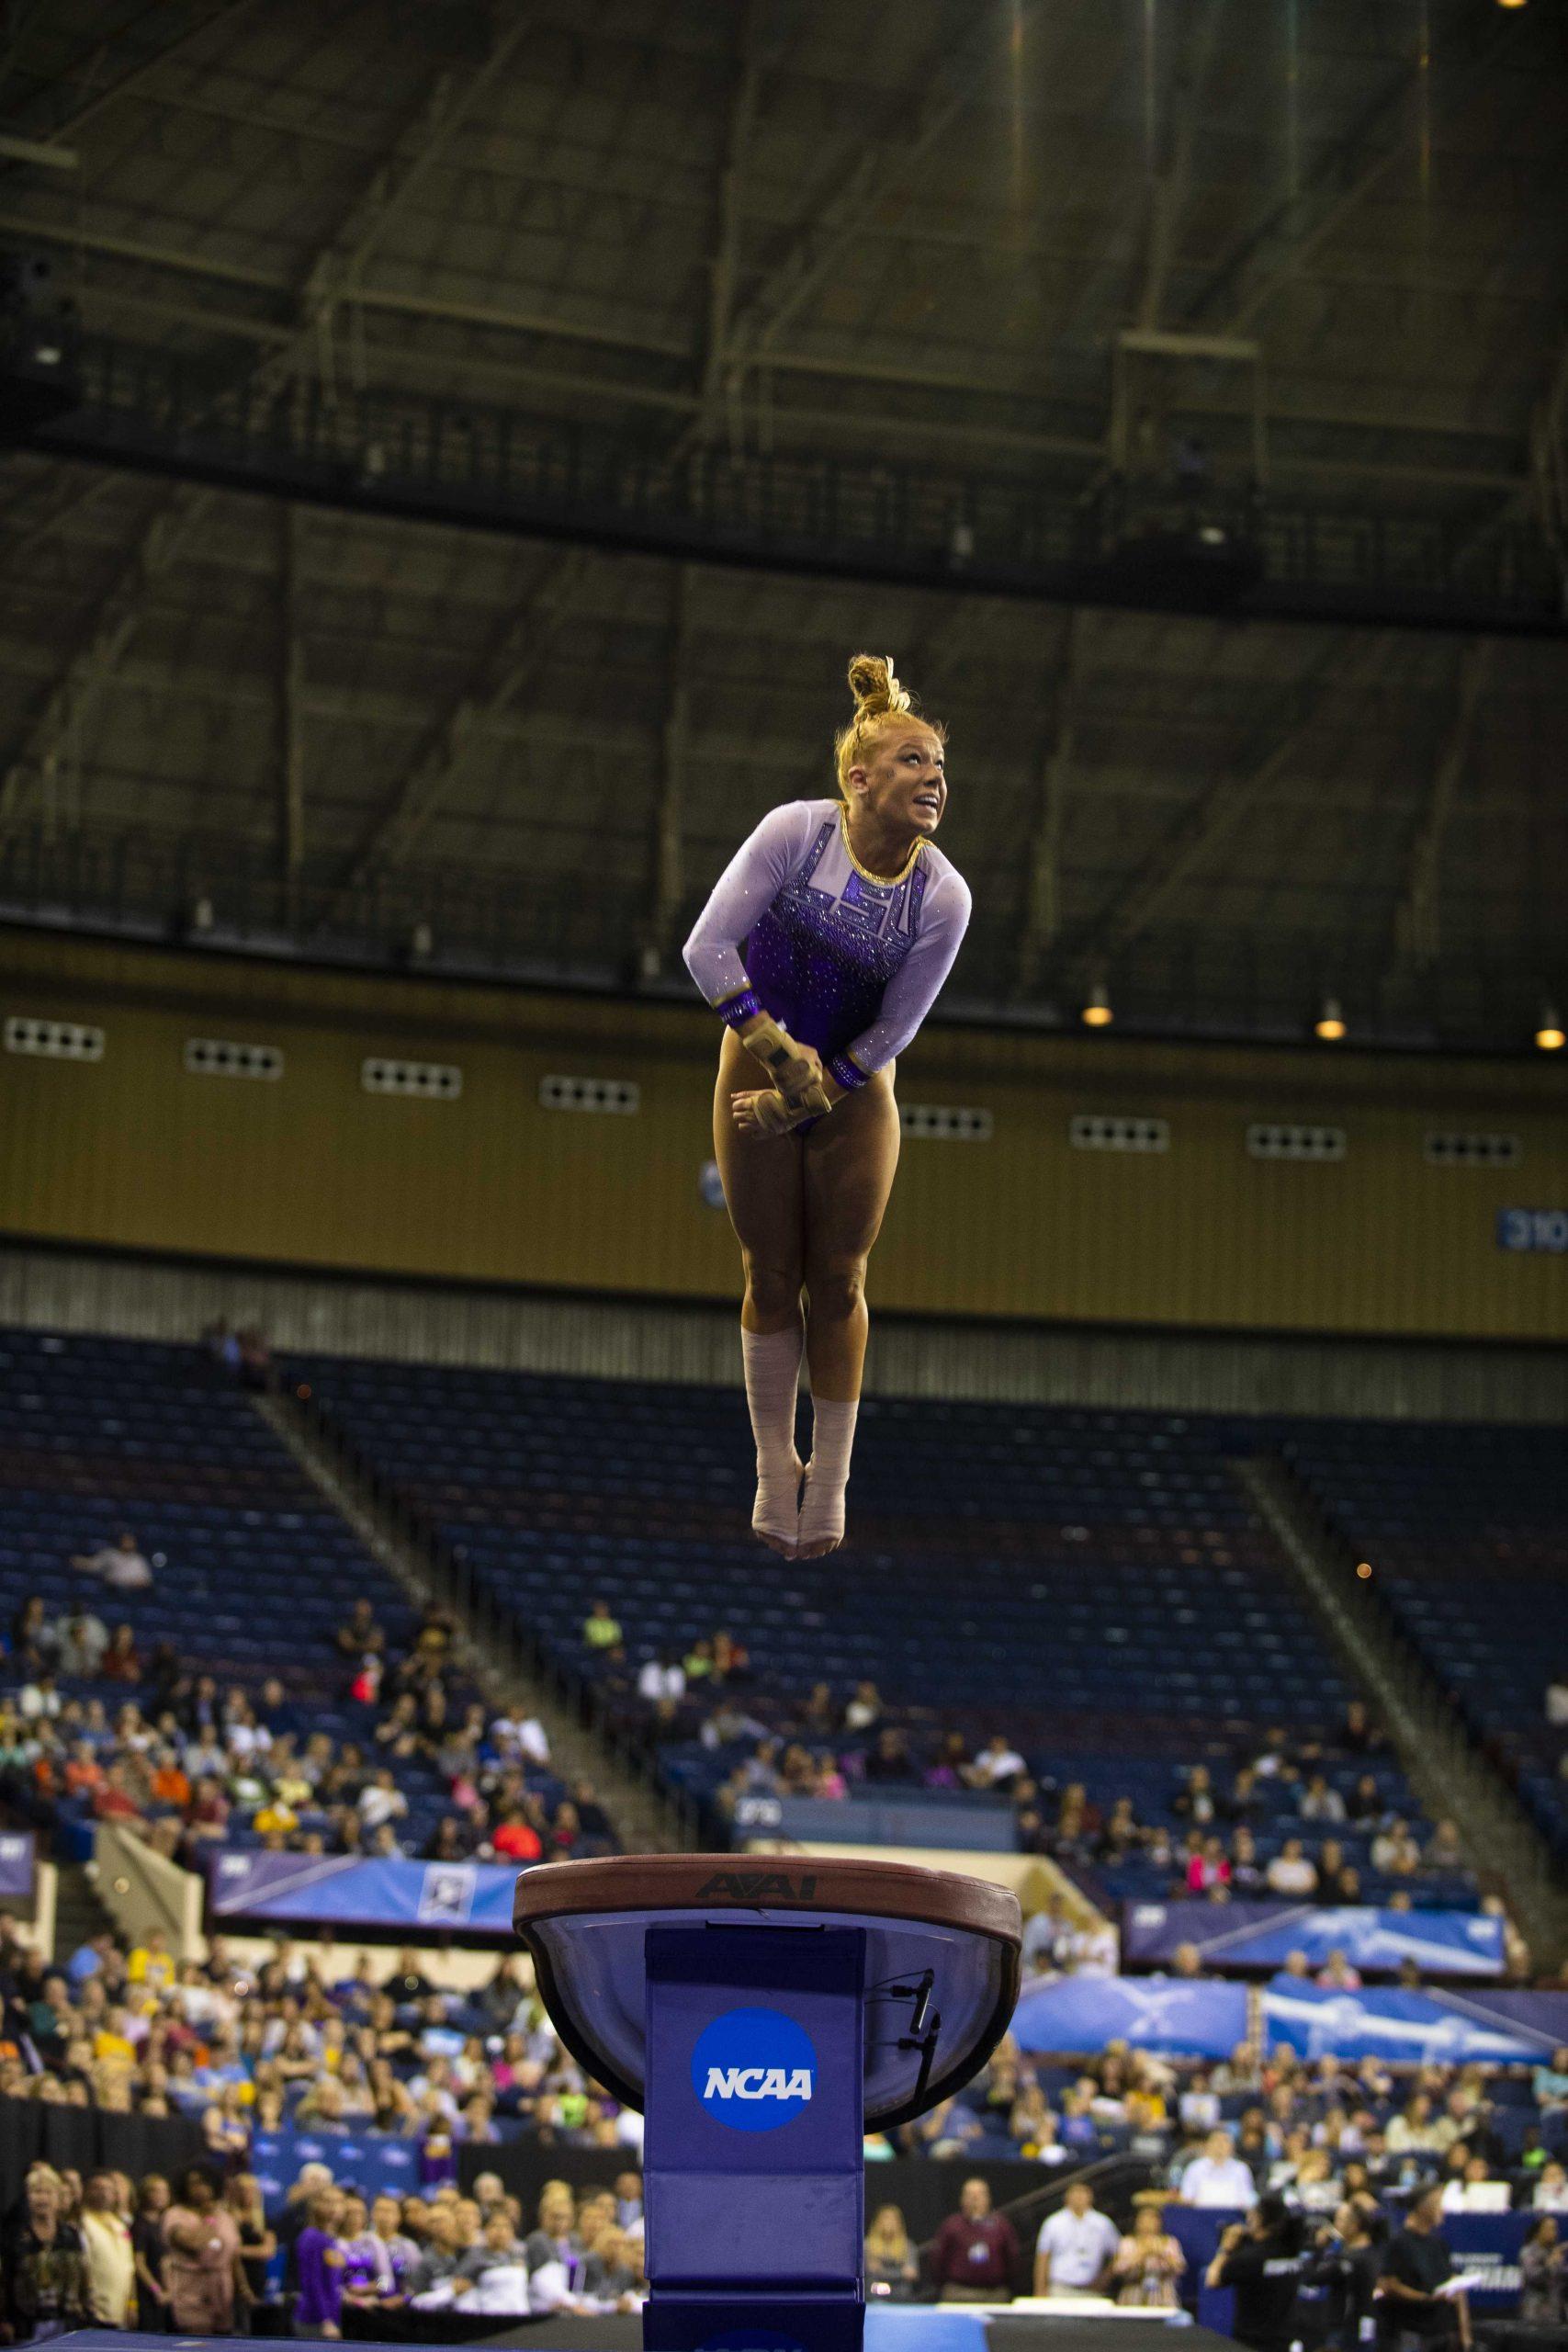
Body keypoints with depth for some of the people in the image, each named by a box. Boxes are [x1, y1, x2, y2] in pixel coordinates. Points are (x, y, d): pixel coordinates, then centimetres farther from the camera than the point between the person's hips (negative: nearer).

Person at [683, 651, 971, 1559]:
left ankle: (830, 1478, 13)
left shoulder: (943, 898, -18)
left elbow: (892, 1031, -11)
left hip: (857, 1090, 1)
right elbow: (708, 947, -21)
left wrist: (807, 1098, -13)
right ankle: (775, 1468, 17)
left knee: (839, 1281, 2)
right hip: (759, 1061, -1)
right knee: (773, 1278, 4)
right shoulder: (796, 831, -21)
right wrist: (776, 1050, -27)